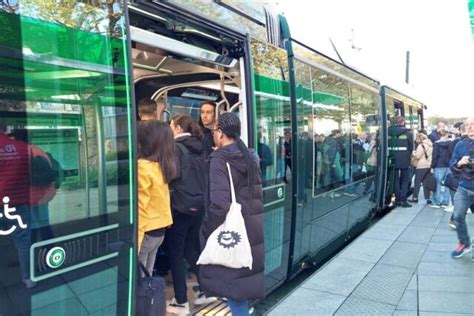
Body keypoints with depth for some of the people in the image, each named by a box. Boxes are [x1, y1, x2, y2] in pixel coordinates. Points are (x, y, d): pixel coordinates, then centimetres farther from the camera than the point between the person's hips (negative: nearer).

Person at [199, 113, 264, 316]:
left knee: (232, 279, 5)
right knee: (243, 274, 20)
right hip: (251, 225, 8)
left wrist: (210, 230, -14)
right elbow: (258, 194, 13)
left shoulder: (219, 160, -15)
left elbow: (219, 202, -23)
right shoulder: (249, 157, 9)